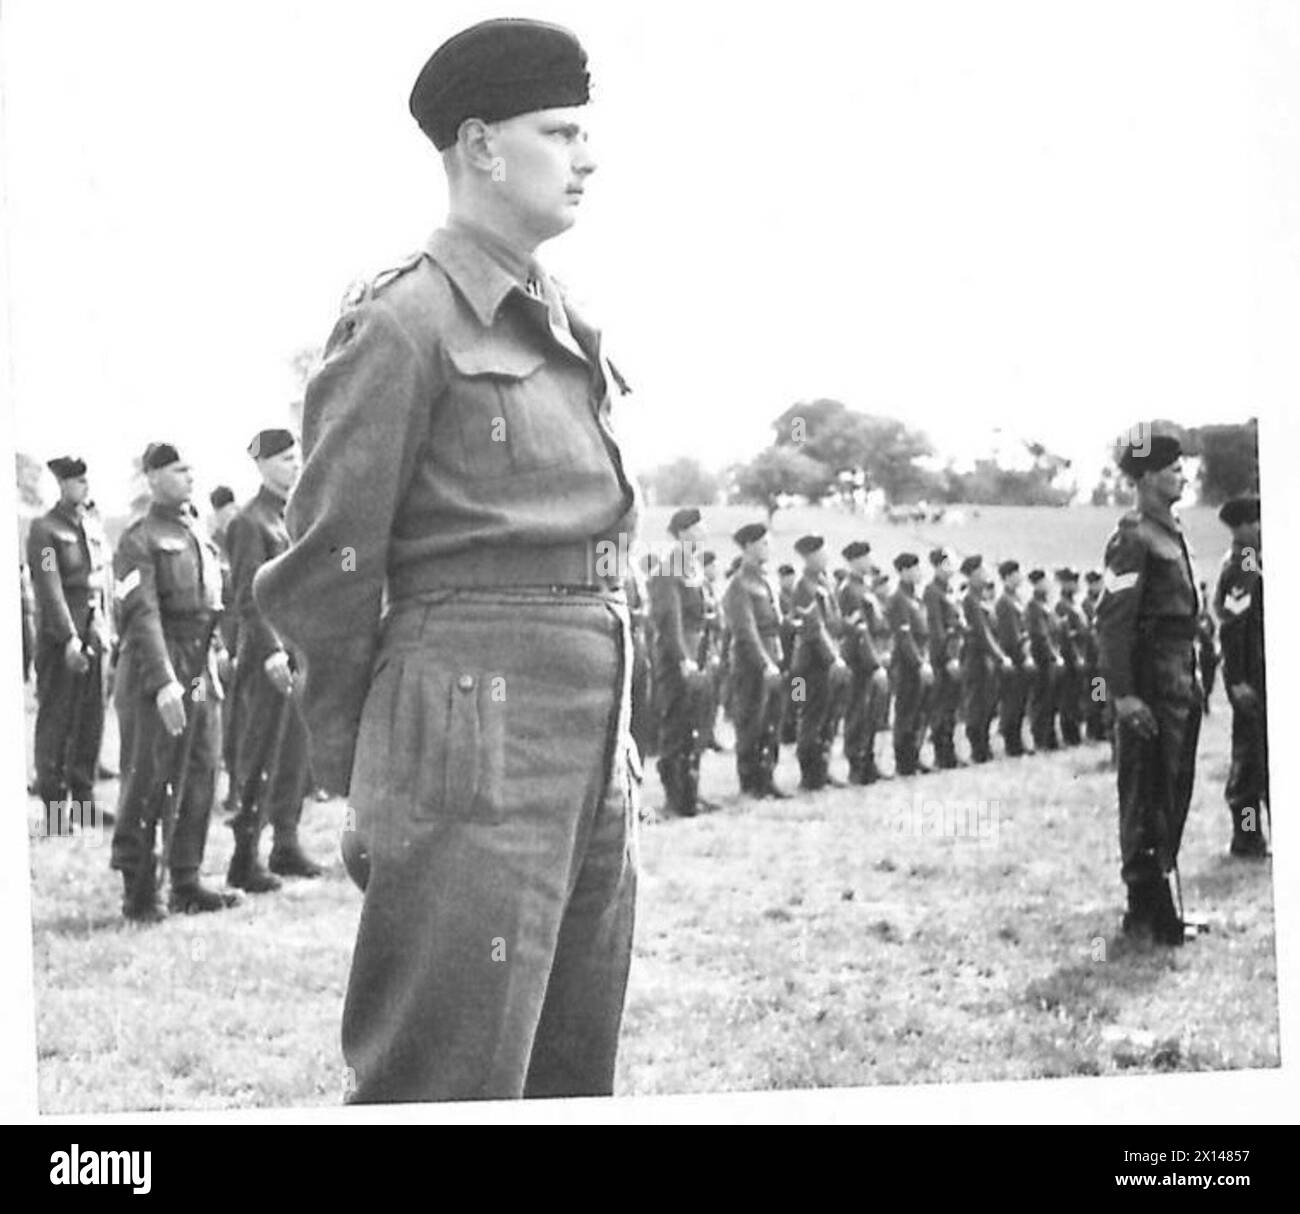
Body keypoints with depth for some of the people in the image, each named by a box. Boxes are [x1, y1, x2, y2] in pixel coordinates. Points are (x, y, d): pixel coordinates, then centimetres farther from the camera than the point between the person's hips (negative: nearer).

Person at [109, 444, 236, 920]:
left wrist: (216, 652, 18)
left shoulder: (199, 536, 17)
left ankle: (186, 882, 18)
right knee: (147, 786, -3)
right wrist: (164, 682, -25)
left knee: (199, 782, 9)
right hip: (155, 677, -7)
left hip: (203, 676, 7)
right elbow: (142, 616, -17)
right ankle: (138, 891, 4)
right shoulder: (139, 540, -8)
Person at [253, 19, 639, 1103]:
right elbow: (329, 566, -6)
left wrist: (617, 735, 19)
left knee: (574, 1075, 12)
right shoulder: (403, 323, -7)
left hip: (593, 744, 8)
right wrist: (351, 776, 0)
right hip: (476, 743, -8)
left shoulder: (567, 332, 17)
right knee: (450, 1086, -5)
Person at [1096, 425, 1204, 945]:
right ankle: (1148, 914, 1)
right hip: (1150, 692, -10)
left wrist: (1191, 683, 19)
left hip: (1180, 687, 10)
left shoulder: (1169, 534, 16)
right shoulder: (1133, 540, -14)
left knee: (1172, 797, 15)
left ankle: (1161, 905, 24)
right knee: (1146, 801, -4)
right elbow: (1112, 619, -19)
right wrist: (1122, 694, -23)